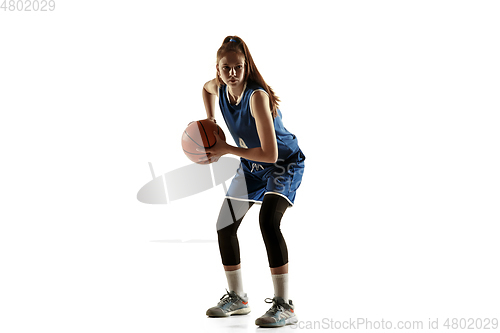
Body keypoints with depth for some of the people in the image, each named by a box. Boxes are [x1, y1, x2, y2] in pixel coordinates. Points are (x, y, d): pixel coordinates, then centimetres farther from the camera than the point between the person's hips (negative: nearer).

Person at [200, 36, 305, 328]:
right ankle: (237, 298, 28)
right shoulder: (218, 87, -12)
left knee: (268, 221, -31)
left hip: (284, 164, -8)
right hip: (251, 165, 8)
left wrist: (226, 150, -26)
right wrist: (210, 124, 2)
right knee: (225, 227, 9)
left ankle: (284, 306, -25)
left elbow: (270, 154, -35)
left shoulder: (257, 96, -33)